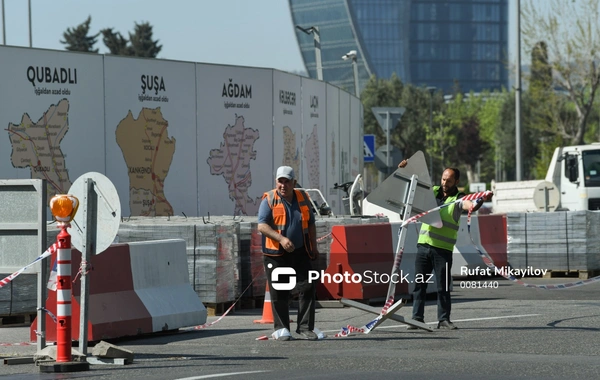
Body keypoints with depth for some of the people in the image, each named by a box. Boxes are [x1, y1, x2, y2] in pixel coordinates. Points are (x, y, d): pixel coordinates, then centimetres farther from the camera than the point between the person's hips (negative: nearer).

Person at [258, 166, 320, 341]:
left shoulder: (302, 198, 11)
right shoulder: (269, 200, -3)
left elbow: (311, 224, 20)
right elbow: (262, 225, -12)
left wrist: (314, 247, 13)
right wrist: (281, 238, -24)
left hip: (300, 253, 3)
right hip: (276, 254, -3)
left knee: (307, 288, -3)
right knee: (279, 293, -1)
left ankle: (305, 327, 3)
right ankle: (281, 329, 8)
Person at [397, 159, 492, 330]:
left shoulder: (458, 199, -1)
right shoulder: (432, 192, 12)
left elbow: (471, 206, -21)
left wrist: (481, 200, -43)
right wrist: (406, 169, 8)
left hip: (443, 249, -4)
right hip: (424, 245, 4)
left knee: (443, 285, -1)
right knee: (419, 283, 4)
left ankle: (444, 319, 6)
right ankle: (417, 317, 8)